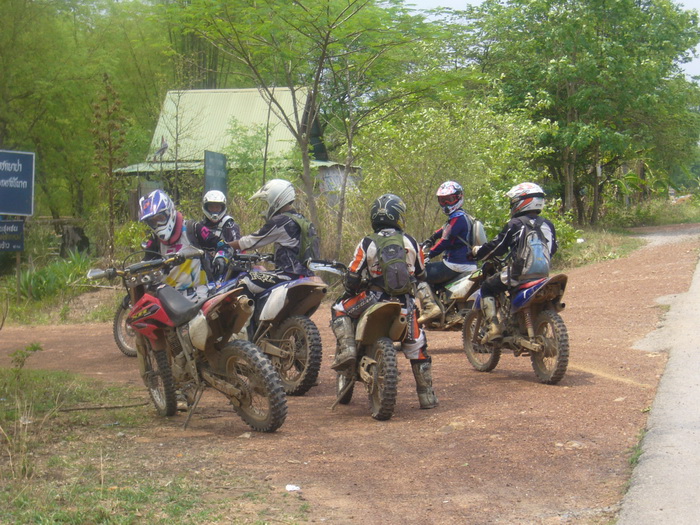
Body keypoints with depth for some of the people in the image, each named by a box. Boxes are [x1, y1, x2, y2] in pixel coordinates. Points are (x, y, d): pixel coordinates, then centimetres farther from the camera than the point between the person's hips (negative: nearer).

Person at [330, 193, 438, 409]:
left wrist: (350, 291, 20)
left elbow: (352, 277, -2)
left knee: (339, 309, 18)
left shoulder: (367, 244, -2)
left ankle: (347, 349, -4)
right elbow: (421, 275, 16)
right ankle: (426, 395, 17)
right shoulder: (410, 242, 6)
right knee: (416, 347, 15)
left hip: (375, 298, -2)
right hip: (405, 304, 2)